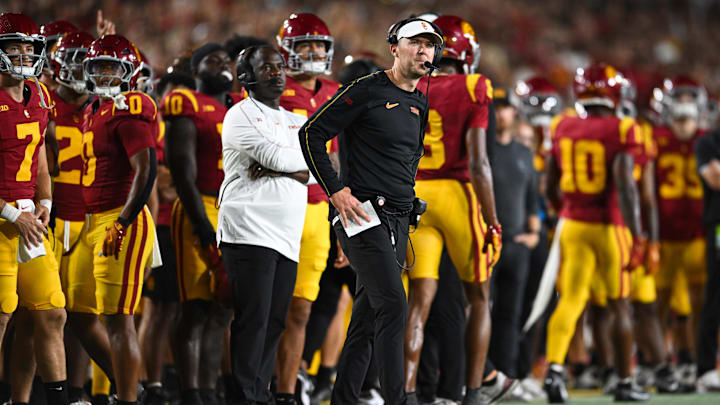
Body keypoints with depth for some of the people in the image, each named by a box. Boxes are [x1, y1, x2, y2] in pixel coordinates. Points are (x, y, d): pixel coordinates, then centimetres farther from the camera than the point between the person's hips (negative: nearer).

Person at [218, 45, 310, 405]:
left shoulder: (297, 122, 20)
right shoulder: (241, 115, 0)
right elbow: (273, 156, -15)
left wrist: (272, 169, -9)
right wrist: (303, 159, 4)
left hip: (286, 238, 7)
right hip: (250, 232, -7)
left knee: (275, 321, 6)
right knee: (253, 319, -10)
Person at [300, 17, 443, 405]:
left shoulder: (421, 105, 16)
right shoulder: (367, 90, -8)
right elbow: (311, 133, -8)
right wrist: (336, 191, -12)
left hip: (399, 222, 8)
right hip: (363, 215, -8)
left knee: (368, 316, 9)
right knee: (393, 305, -18)